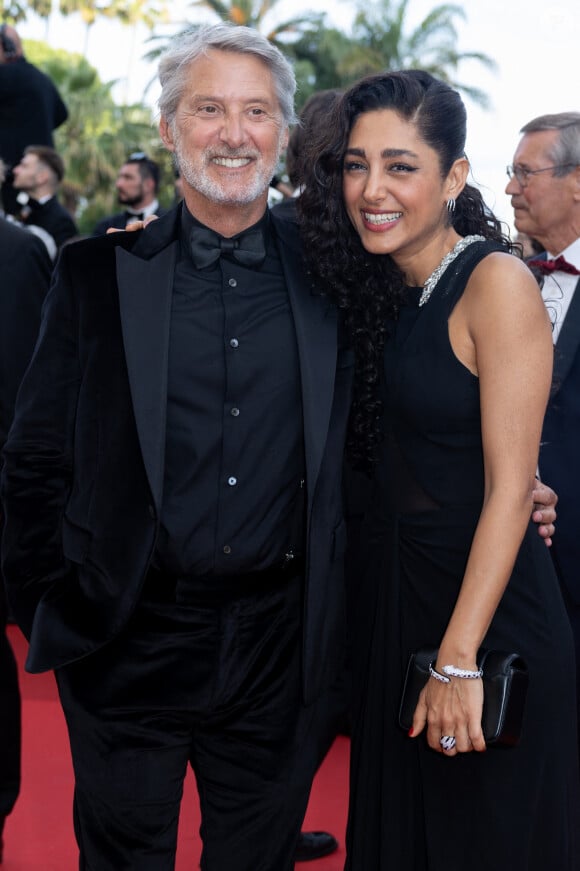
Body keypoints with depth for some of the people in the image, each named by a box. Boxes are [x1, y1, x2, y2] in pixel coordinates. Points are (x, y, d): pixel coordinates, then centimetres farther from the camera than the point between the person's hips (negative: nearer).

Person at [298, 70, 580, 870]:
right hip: (390, 587, 7)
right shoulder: (381, 288, 5)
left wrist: (459, 660, -23)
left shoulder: (496, 282, -17)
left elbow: (509, 487, -20)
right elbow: (380, 457, 6)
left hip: (484, 600, -7)